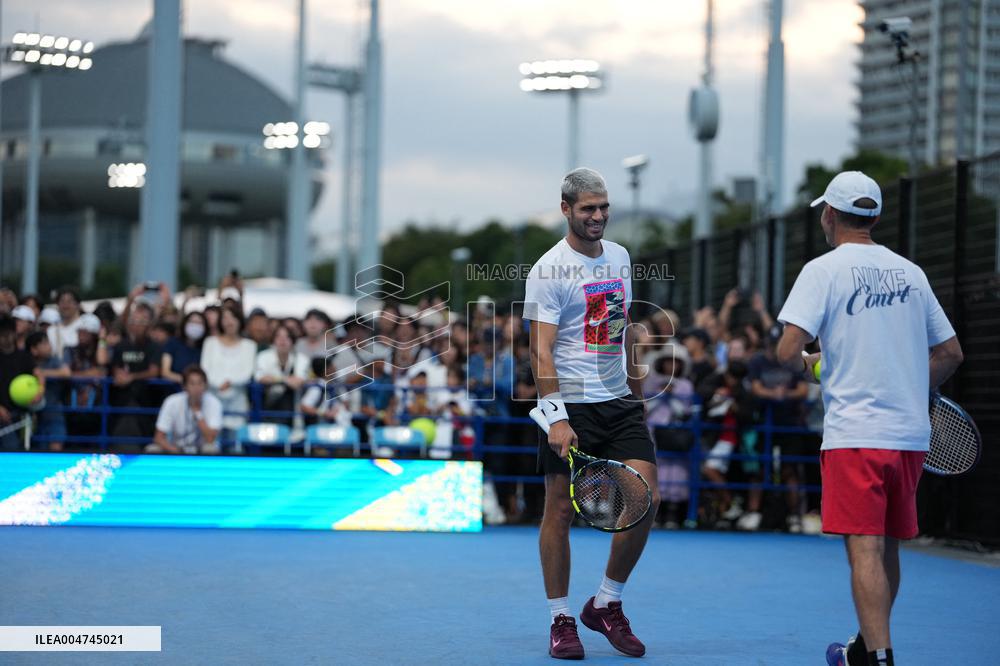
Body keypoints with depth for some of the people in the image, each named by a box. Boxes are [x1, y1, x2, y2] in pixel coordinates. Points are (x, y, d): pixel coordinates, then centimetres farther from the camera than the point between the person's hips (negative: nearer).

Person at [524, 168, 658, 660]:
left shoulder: (619, 257, 13)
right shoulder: (548, 270, -8)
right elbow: (541, 351, -14)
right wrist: (556, 417, -23)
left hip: (619, 404, 6)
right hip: (571, 404, -6)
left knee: (646, 501, -4)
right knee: (560, 511, -1)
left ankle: (606, 606, 11)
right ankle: (561, 620, 10)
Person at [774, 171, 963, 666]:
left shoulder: (824, 269, -5)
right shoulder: (910, 272, 12)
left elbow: (788, 350, -13)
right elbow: (950, 352, 15)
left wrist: (807, 365, 8)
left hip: (854, 434, -6)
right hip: (911, 433, 6)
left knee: (865, 550, -8)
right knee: (886, 549, 16)